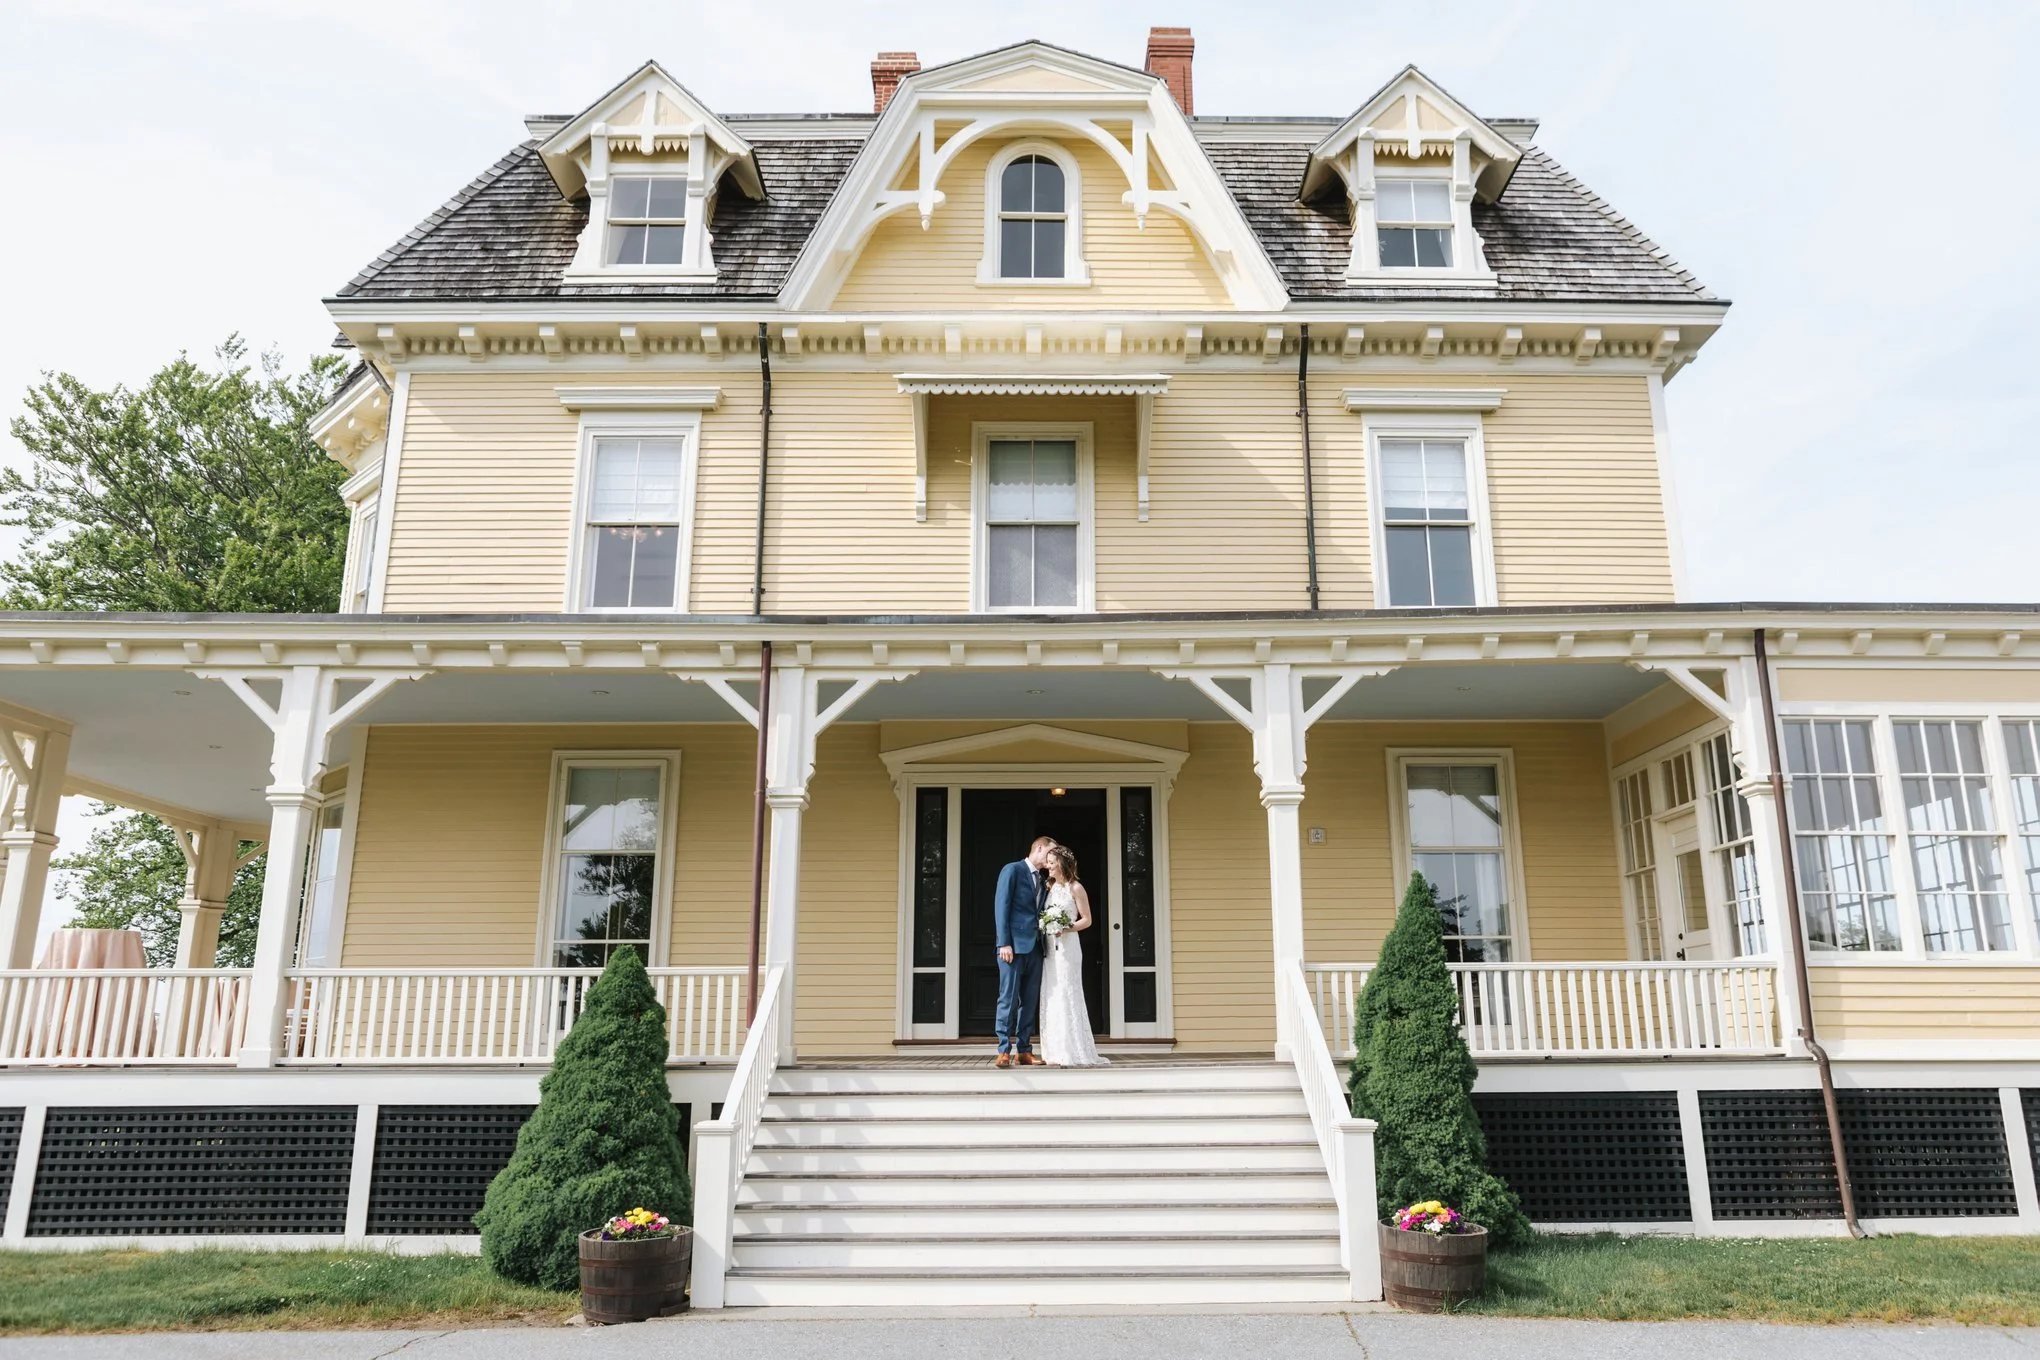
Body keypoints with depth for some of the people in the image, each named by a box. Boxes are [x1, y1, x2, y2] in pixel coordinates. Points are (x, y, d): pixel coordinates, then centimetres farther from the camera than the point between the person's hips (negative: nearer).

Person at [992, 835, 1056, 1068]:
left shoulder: (1044, 880, 20)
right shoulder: (1012, 870, -1)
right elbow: (1001, 906, -8)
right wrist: (1004, 943, -14)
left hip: (1034, 947, 7)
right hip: (1014, 945, -7)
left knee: (1030, 1001, 6)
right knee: (1008, 999, -6)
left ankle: (1024, 1051, 11)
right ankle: (1004, 1051, -3)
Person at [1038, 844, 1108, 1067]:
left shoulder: (1075, 888, -3)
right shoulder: (1050, 887, 15)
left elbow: (1087, 920, -5)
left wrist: (1065, 928, -18)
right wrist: (1044, 927, 2)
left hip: (1067, 946, -7)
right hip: (1049, 947, 7)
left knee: (1067, 995, -8)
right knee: (1051, 997, 4)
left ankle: (1074, 1052, -4)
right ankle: (1057, 1052, 7)